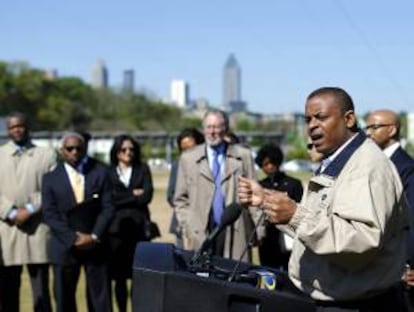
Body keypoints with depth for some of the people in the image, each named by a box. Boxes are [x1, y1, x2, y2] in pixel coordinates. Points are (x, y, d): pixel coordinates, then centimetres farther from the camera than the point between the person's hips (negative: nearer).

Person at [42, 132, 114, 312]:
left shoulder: (100, 172, 3)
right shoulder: (51, 178, 2)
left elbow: (107, 207, -1)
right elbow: (50, 214, -4)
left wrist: (94, 236, -12)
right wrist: (73, 238, -13)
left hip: (96, 245, 0)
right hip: (65, 246, 0)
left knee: (100, 297, 4)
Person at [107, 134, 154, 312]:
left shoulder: (143, 169, 12)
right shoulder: (108, 172, 7)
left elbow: (147, 196, 0)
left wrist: (122, 198, -1)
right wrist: (133, 194, -1)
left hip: (139, 227, 0)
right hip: (116, 229, 0)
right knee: (119, 277, 2)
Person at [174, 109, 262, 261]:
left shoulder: (243, 156, 8)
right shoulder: (188, 158, 10)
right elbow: (180, 199, 13)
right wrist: (187, 227, 2)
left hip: (236, 233, 0)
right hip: (200, 234, 0)